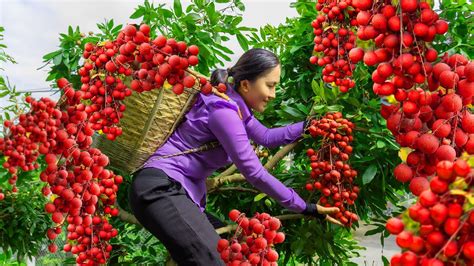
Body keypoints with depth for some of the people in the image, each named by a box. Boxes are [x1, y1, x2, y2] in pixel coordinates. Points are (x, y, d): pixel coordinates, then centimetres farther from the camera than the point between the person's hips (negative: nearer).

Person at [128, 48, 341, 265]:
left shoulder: (234, 105, 11)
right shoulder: (223, 110, -18)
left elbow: (266, 137, 23)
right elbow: (255, 174, -17)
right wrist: (304, 208, -10)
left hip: (180, 191, 10)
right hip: (160, 188, -10)